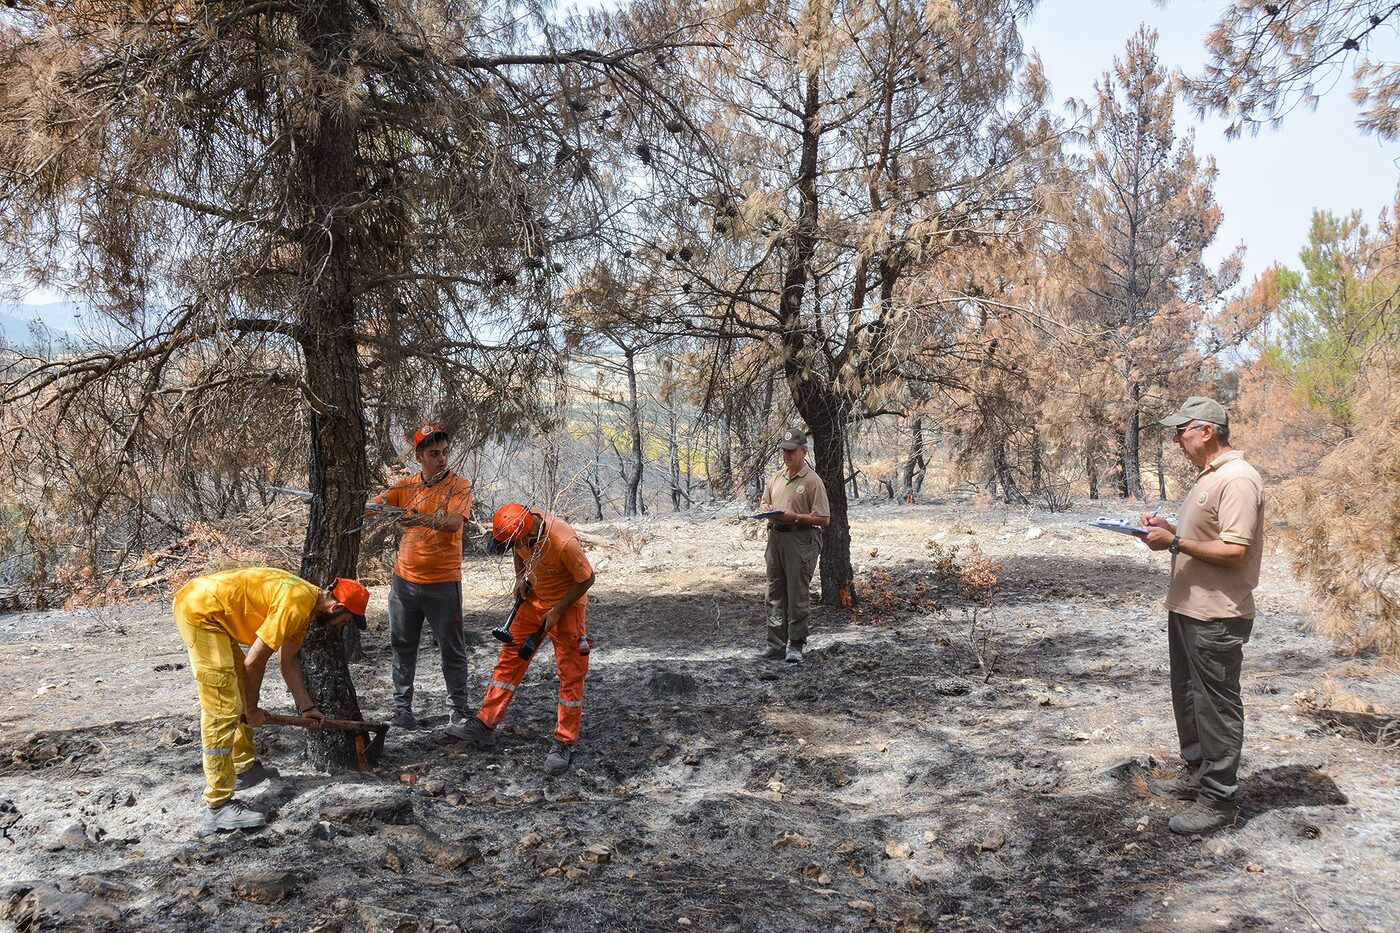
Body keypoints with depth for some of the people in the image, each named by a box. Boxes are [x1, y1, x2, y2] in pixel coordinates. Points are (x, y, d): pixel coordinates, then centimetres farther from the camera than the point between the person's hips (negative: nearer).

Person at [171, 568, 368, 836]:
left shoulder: (308, 602, 10)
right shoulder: (296, 605, -20)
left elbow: (288, 660, 21)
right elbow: (254, 661, -15)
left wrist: (307, 707, 24)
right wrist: (252, 709, -1)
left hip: (210, 610, 11)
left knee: (241, 693, 21)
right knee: (222, 710, -10)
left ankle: (245, 767, 34)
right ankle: (218, 806, -6)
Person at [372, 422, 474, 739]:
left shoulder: (459, 485, -8)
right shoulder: (406, 485, 5)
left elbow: (454, 523, -24)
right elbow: (374, 507, -3)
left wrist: (424, 519, -42)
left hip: (443, 583, -4)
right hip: (404, 579, 4)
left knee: (452, 650, 3)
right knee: (402, 646, 12)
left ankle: (459, 712, 13)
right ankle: (402, 708, 24)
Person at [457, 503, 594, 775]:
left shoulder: (564, 543, -36)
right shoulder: (518, 526, -17)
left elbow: (586, 579, -22)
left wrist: (557, 612, -18)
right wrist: (521, 577, -6)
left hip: (567, 605, -6)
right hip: (534, 599, 6)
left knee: (571, 674, -2)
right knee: (510, 658, 7)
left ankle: (565, 743, 6)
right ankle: (485, 723, 15)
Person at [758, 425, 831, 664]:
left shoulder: (813, 481, -7)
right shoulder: (777, 477, 15)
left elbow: (823, 519, -11)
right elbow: (764, 501, 27)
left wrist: (795, 517, -19)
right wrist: (766, 508, 4)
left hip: (800, 541, -7)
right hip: (775, 537, 7)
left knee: (798, 597, -3)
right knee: (775, 595, 10)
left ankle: (796, 646, 6)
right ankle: (776, 645, 16)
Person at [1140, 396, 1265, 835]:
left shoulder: (1237, 480, -19)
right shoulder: (1208, 476, 13)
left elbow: (1233, 551, -24)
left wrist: (1176, 542, -22)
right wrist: (1169, 528, 7)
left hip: (1216, 617, -11)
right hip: (1187, 608, 11)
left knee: (1216, 708, -1)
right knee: (1188, 698, 20)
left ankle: (1218, 800, 8)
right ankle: (1197, 774, 35)